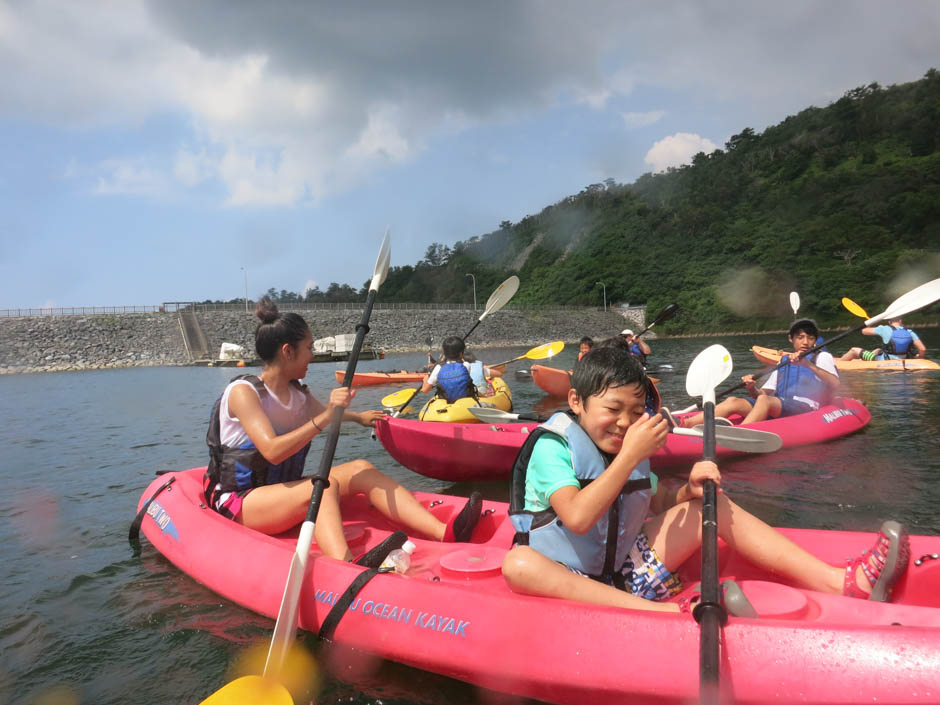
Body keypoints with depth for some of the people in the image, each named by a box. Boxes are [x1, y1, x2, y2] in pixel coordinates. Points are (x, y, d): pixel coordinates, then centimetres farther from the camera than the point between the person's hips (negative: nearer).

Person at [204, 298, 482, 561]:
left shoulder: (297, 392, 5)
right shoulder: (243, 391, -18)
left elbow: (319, 411, 29)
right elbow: (272, 451, -31)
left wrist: (357, 416, 41)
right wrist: (326, 417, -35)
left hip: (281, 489, 7)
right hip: (238, 503, -7)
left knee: (361, 469, -13)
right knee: (325, 485, -33)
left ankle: (445, 532, -27)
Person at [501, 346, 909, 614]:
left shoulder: (626, 448, 6)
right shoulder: (552, 447, -17)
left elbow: (659, 504, 14)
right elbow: (577, 518, -32)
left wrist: (689, 489, -9)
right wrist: (630, 456, -30)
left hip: (627, 571, 7)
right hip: (566, 581, -6)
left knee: (713, 505, -1)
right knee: (517, 564, -41)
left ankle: (842, 582, -9)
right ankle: (665, 614, -46)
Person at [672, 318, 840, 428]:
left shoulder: (822, 357, 13)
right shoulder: (784, 361, 27)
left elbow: (835, 386, -7)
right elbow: (765, 393, 19)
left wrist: (808, 364, -21)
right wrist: (752, 389, -5)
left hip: (806, 408, -5)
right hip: (775, 411, 5)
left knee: (764, 400, -35)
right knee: (733, 401, -18)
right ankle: (683, 425, -36)